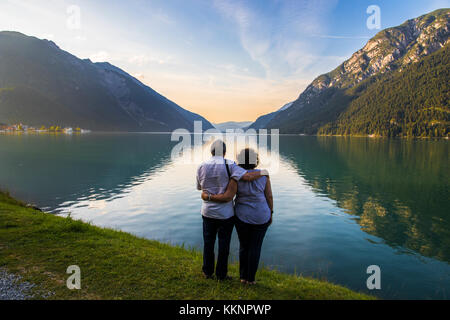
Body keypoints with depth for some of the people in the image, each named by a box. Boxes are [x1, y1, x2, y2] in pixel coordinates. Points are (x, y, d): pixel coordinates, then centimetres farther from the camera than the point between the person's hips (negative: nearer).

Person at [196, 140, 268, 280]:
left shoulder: (202, 167, -3)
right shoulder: (229, 165, -15)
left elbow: (200, 187, 7)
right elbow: (247, 176, -25)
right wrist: (263, 172, -9)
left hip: (208, 212, 3)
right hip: (225, 213, -3)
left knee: (208, 243, 18)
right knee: (224, 244, 11)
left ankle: (207, 272, 30)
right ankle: (221, 274, 23)